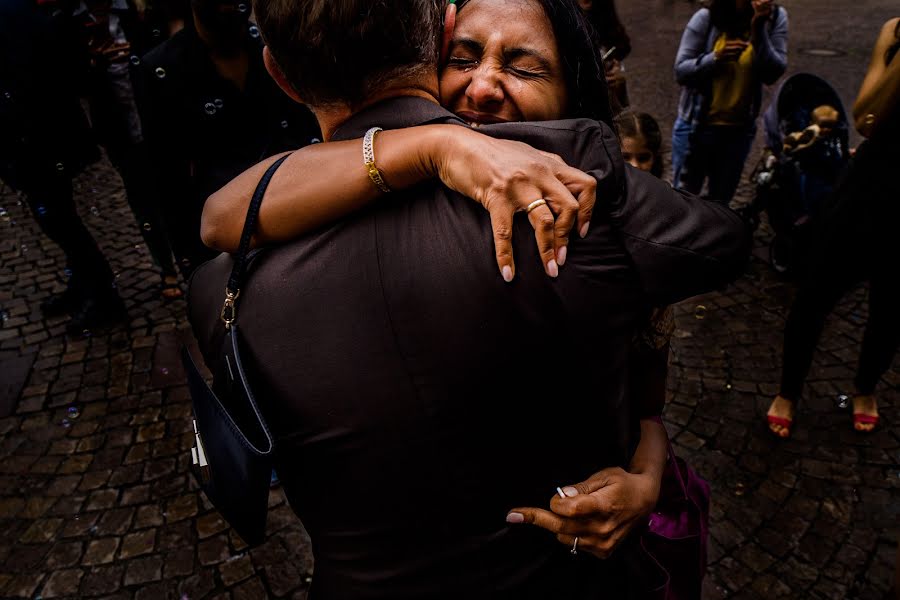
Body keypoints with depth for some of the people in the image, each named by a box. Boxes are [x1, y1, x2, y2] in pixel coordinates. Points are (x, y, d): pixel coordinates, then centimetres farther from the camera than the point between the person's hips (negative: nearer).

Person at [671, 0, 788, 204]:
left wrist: (759, 31, -24)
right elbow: (681, 71, -12)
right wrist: (716, 57, -28)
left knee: (721, 201, 18)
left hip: (739, 130, 2)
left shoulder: (775, 18, -6)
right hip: (695, 126, -2)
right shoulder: (706, 18, -12)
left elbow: (773, 74, -13)